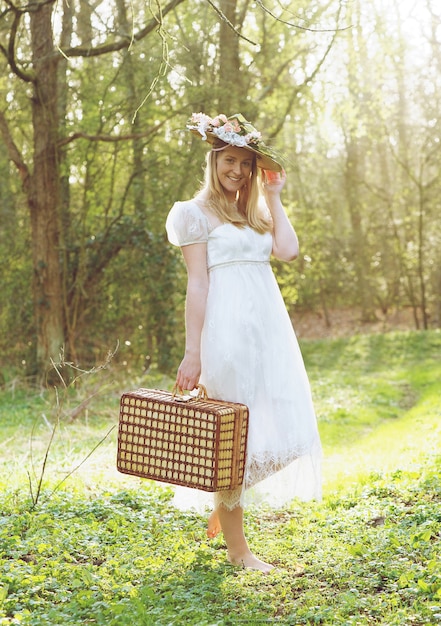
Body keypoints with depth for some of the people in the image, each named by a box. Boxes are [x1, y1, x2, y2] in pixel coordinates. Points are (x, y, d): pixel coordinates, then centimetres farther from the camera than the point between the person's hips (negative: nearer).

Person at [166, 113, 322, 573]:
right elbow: (197, 283, -7)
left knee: (273, 427, 7)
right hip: (227, 329, -7)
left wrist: (273, 197, 9)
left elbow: (288, 250, 2)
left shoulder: (255, 212, 21)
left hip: (267, 328, 7)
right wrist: (192, 352, -11)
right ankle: (236, 546, 8)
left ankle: (222, 511, 29)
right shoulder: (198, 212, 1)